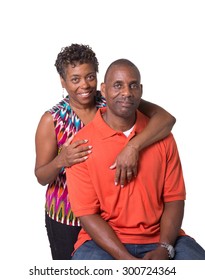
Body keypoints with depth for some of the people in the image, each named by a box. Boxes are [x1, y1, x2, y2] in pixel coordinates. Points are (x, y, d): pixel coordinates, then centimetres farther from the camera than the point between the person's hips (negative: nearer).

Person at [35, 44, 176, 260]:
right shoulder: (52, 120, -13)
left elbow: (166, 118, -24)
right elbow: (41, 177, -8)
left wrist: (133, 146, -40)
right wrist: (60, 161, -30)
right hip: (66, 217, -1)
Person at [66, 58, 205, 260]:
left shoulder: (162, 137, 3)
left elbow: (174, 198, 3)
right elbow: (87, 214, -8)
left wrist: (164, 250, -14)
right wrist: (128, 260, -18)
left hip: (159, 237, 2)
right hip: (104, 240, -2)